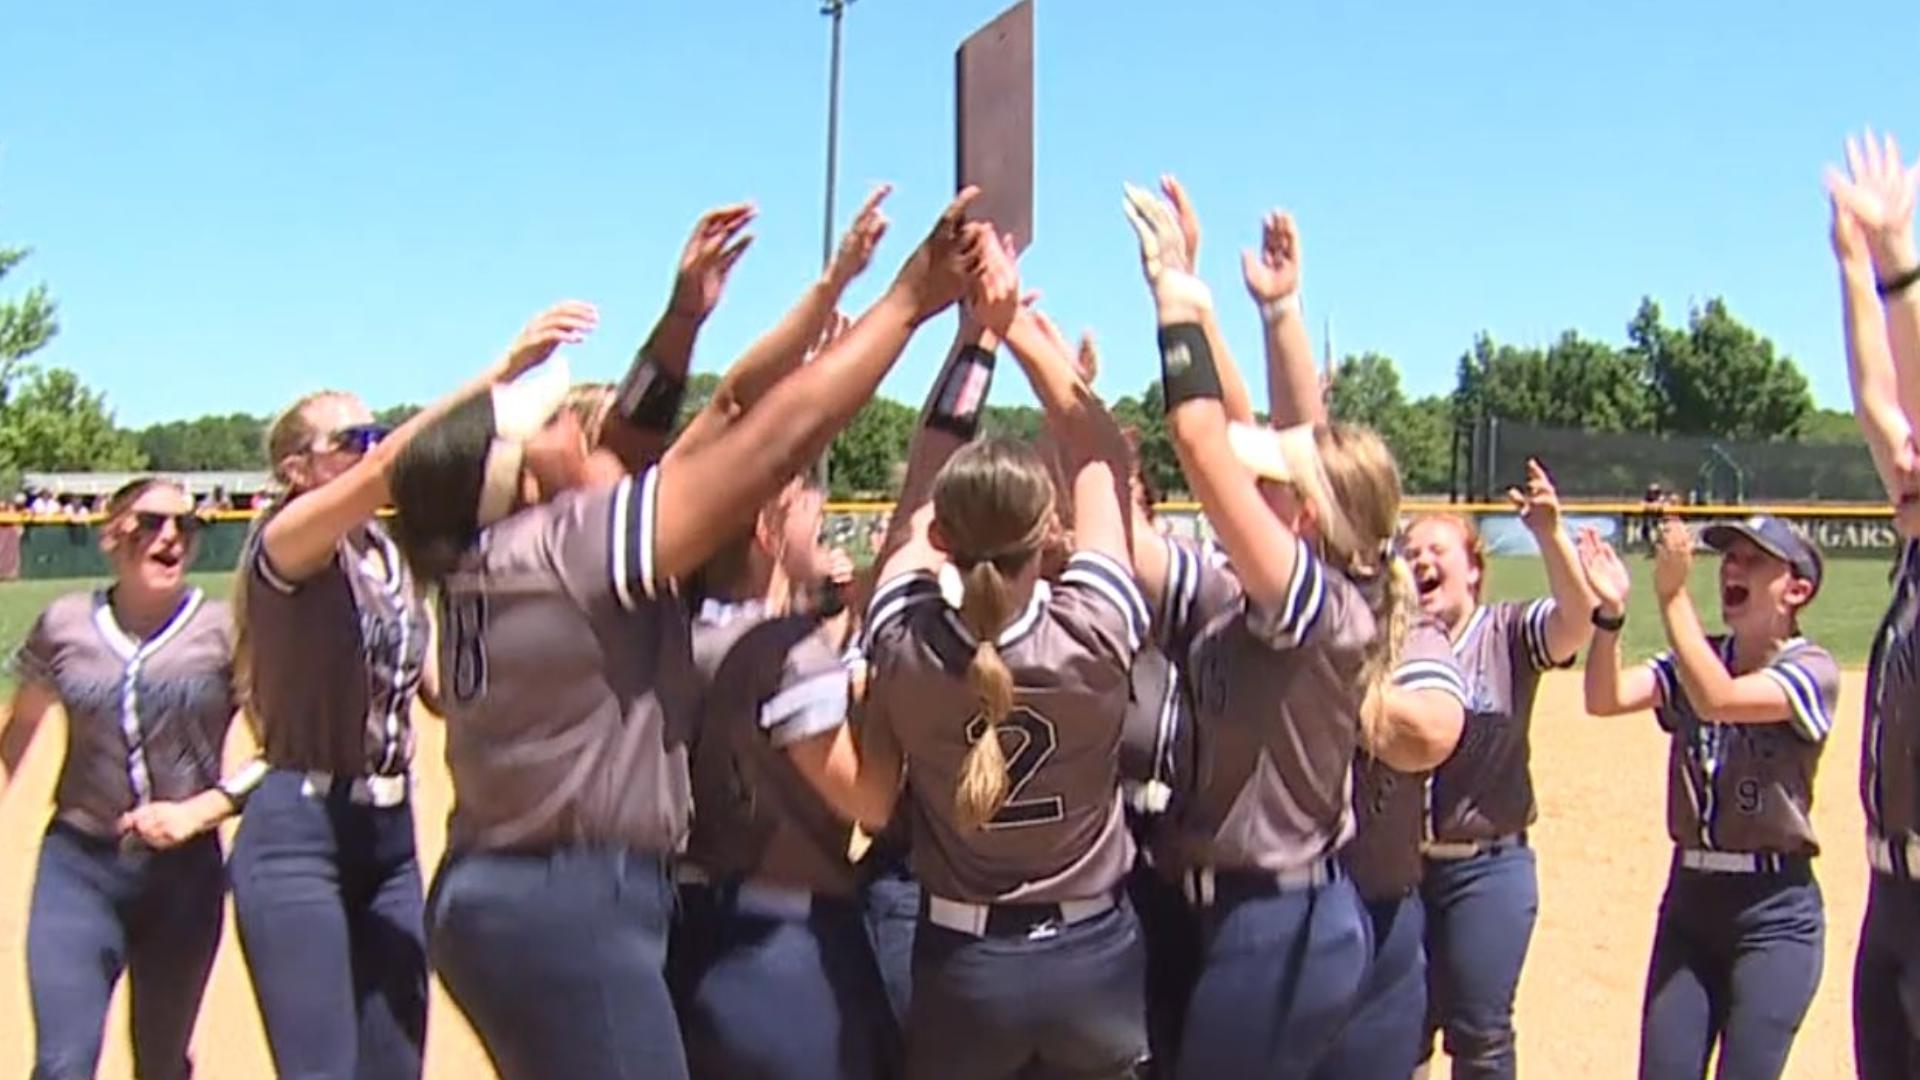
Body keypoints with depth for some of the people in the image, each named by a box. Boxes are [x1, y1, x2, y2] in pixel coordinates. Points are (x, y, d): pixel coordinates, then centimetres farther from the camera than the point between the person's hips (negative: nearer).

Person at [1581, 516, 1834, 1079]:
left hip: (1775, 910, -5)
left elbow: (1718, 700, -27)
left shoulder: (1812, 670, -8)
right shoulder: (1694, 662, 7)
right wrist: (1610, 612, -24)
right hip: (1689, 896, 5)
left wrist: (1672, 595, -29)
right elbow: (1604, 699, -9)